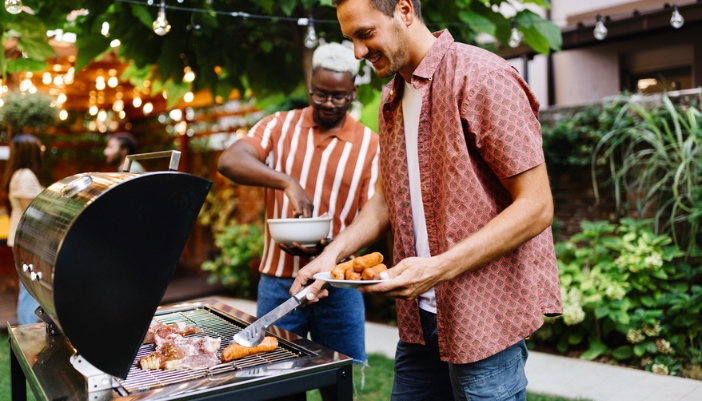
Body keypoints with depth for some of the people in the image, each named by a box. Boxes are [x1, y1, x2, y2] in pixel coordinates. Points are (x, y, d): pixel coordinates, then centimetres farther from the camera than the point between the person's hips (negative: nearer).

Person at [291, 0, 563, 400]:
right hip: (420, 314, 7)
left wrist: (438, 268, -23)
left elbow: (536, 206, -17)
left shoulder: (481, 77, -14)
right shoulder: (392, 100, 11)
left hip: (482, 317, -7)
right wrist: (334, 252, 4)